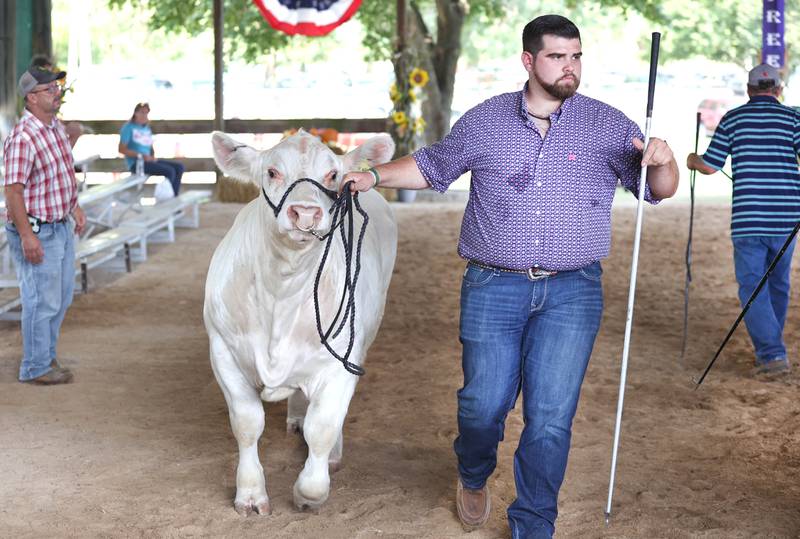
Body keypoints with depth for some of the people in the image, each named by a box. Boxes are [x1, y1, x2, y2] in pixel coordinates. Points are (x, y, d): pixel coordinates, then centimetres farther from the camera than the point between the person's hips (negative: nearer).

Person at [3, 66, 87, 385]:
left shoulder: (56, 127, 7)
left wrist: (74, 206, 21)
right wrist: (27, 236, -25)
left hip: (61, 227, 9)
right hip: (37, 232, -9)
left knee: (62, 296, 18)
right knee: (42, 300, -1)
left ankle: (47, 356, 32)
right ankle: (35, 367, 12)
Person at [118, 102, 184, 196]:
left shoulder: (147, 129, 17)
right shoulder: (129, 127, -5)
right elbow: (122, 149, -11)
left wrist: (153, 157, 0)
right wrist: (142, 156, -19)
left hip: (148, 161, 8)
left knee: (179, 167, -5)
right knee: (169, 171, -24)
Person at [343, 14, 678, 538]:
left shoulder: (607, 124, 4)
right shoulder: (485, 120, 6)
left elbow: (660, 190, 6)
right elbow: (432, 166, 19)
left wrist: (661, 160, -16)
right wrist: (375, 175, 7)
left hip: (572, 292, 0)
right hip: (493, 286, 0)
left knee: (551, 417, -2)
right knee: (484, 403, 1)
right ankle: (473, 479, 35)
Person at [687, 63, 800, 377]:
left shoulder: (733, 118, 2)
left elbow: (710, 166, 3)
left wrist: (692, 161, 24)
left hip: (748, 219, -2)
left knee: (752, 287, 1)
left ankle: (772, 354, -10)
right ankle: (771, 347, 29)